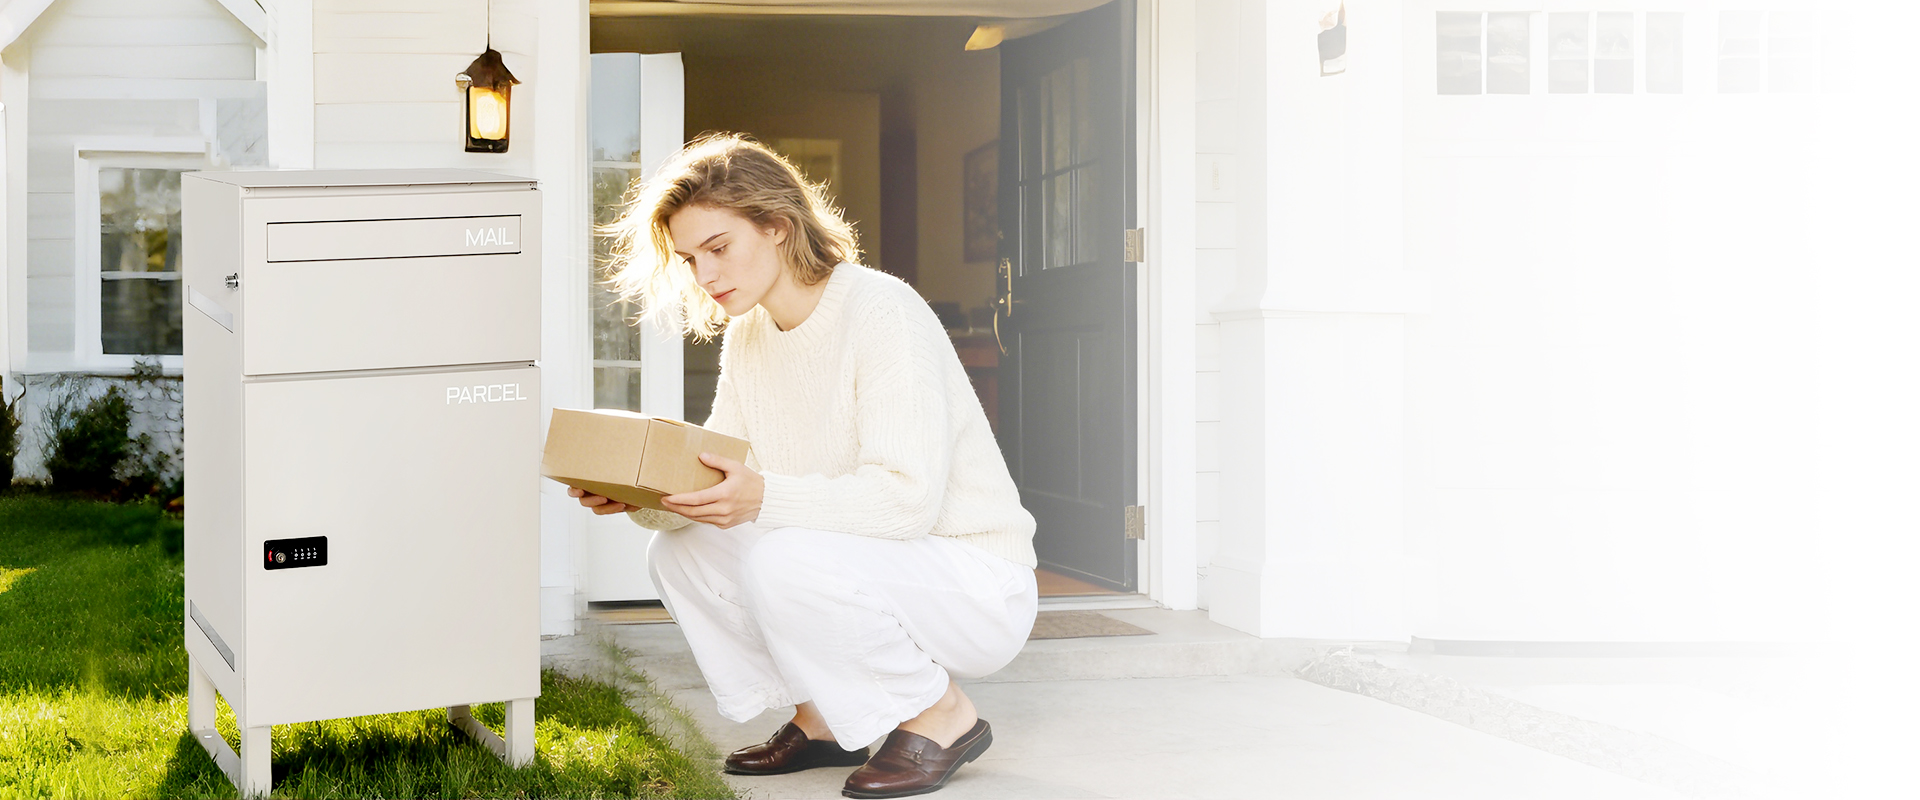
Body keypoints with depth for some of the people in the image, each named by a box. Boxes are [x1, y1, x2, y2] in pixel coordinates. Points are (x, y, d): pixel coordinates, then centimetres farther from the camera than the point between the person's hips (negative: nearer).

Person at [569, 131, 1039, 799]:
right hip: (869, 566, 8)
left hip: (978, 590, -8)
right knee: (679, 554, -4)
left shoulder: (882, 311, -20)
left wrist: (765, 499, -39)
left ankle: (941, 717, -10)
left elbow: (909, 498, -29)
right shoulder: (746, 337, 6)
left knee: (785, 562, -31)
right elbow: (718, 483, 1)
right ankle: (821, 720, 8)